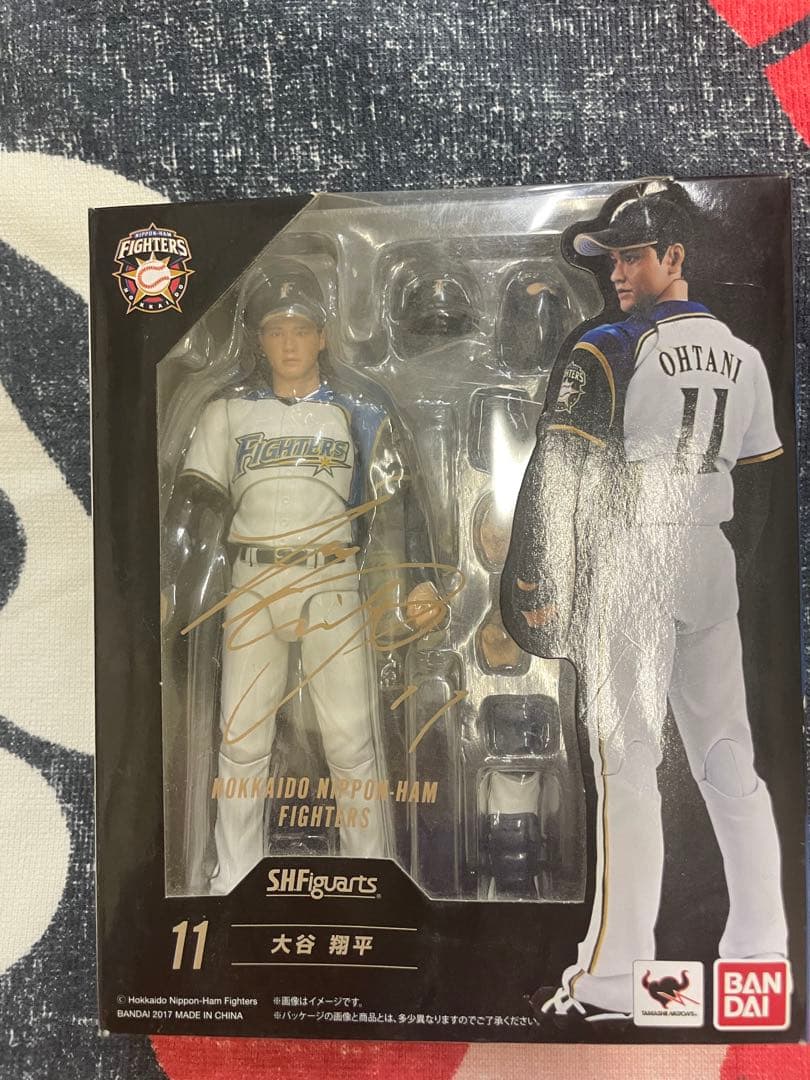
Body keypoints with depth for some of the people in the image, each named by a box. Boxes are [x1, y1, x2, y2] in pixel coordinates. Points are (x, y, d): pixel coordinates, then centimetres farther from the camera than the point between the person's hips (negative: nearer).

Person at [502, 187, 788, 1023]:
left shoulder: (607, 354, -8)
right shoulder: (745, 357, 12)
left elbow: (553, 474, -15)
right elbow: (758, 483, 14)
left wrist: (529, 582, -10)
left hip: (629, 566, -6)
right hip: (710, 566, 6)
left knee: (626, 763, -3)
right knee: (728, 758, 12)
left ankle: (612, 981, 5)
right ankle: (761, 953, 23)